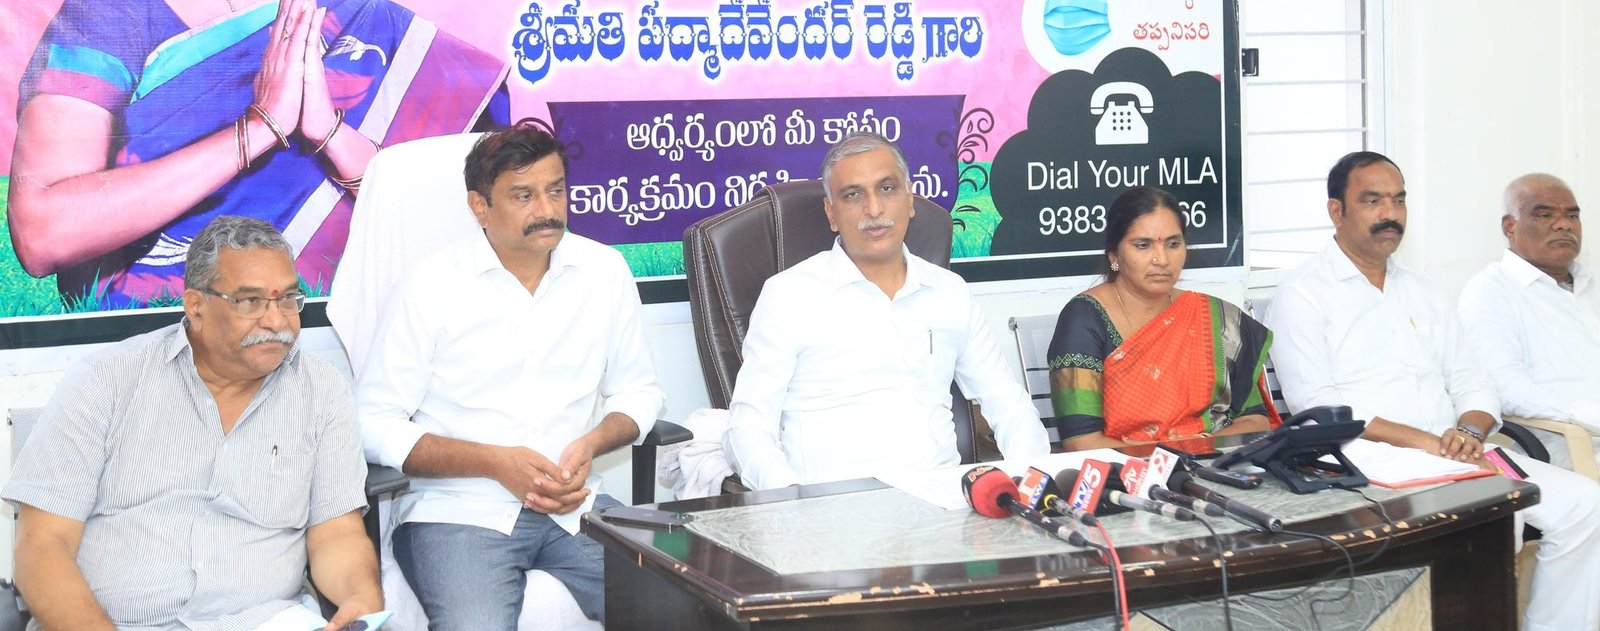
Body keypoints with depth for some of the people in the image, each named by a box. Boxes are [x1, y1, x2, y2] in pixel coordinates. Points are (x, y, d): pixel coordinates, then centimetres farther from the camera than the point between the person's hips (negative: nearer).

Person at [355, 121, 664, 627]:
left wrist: (591, 444, -6)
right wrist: (496, 462, -14)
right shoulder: (430, 287, -4)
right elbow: (375, 424, -5)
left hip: (571, 505, 3)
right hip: (458, 511, -3)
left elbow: (637, 391, 16)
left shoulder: (605, 272, 6)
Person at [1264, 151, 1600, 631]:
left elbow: (1473, 384, 17)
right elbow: (1315, 404, -13)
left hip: (1451, 459, 7)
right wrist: (1424, 441, -19)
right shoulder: (1302, 293, 0)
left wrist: (1470, 432, -8)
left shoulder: (1417, 291, 22)